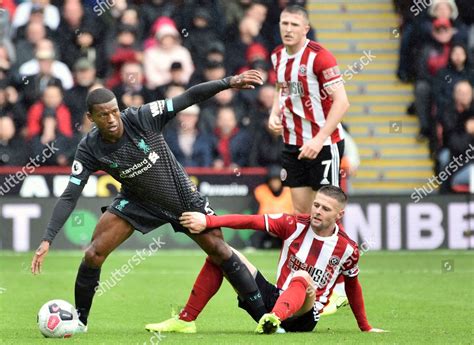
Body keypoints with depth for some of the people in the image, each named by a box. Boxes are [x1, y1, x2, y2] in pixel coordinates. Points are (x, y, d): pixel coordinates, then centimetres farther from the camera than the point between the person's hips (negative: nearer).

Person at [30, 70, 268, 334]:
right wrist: (47, 240, -30)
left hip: (183, 197, -1)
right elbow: (69, 197, -22)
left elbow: (187, 99, -28)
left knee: (219, 250, -2)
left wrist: (229, 82, -38)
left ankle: (264, 313, 10)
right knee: (94, 254, -12)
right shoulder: (90, 149, -21)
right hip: (137, 202, 1)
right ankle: (78, 320, 8)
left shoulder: (142, 118, -27)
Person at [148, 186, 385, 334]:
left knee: (302, 277, -38)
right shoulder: (295, 225, -2)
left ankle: (274, 319, -68)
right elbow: (252, 221, -14)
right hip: (274, 299, 3)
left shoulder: (347, 249, -3)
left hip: (303, 316, -3)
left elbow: (352, 286, 15)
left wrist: (365, 327, 23)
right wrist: (208, 221, -26)